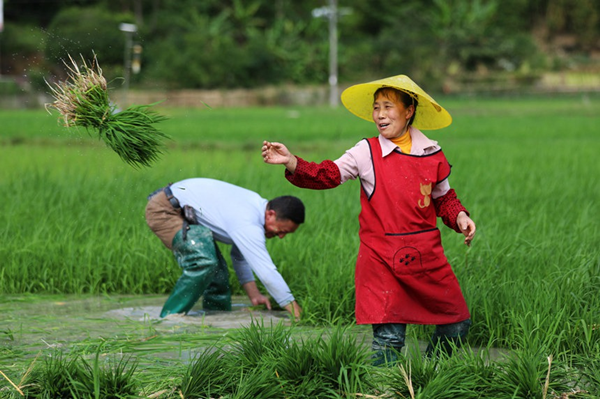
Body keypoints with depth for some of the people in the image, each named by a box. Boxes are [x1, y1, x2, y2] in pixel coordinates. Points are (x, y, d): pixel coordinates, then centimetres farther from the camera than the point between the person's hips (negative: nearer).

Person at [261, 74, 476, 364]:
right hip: (382, 259, -3)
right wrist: (292, 163, -22)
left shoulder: (432, 154, 7)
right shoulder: (366, 153, 0)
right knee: (388, 336, -9)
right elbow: (327, 175, -7)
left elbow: (444, 198, 18)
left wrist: (459, 216, -1)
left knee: (457, 324, 8)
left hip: (427, 256, 3)